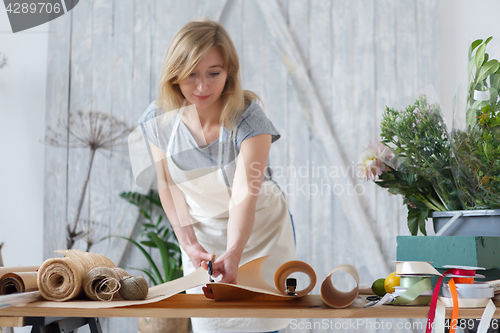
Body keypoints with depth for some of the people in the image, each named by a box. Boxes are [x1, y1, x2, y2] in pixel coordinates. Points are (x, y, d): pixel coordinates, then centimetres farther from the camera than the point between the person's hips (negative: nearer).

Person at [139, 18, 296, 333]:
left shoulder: (248, 118, -26)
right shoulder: (157, 120, -14)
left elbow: (245, 193, -37)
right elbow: (168, 186, -4)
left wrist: (233, 254, -51)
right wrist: (189, 243, -16)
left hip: (258, 233, -3)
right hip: (203, 237, 3)